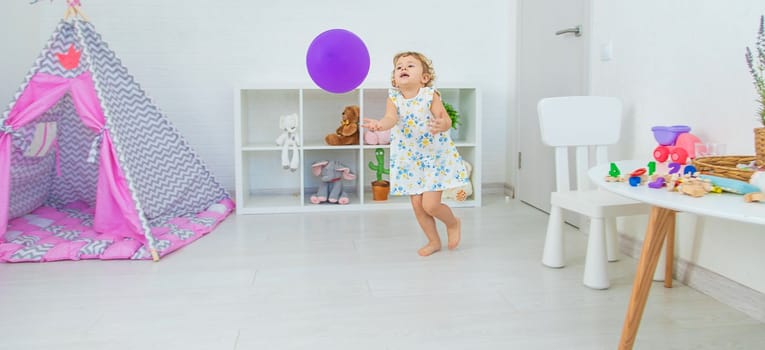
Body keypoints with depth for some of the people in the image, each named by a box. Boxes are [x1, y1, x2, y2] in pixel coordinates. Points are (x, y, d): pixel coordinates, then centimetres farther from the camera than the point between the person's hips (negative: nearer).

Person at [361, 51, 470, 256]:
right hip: (409, 160, 3)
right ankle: (434, 241, 29)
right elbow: (391, 118, -29)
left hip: (436, 157, -3)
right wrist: (380, 125, -52)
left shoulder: (430, 95, -14)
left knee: (430, 204, -9)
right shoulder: (393, 98, -8)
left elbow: (446, 120, -25)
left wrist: (442, 125, -50)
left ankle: (453, 223, 24)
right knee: (417, 206, 7)